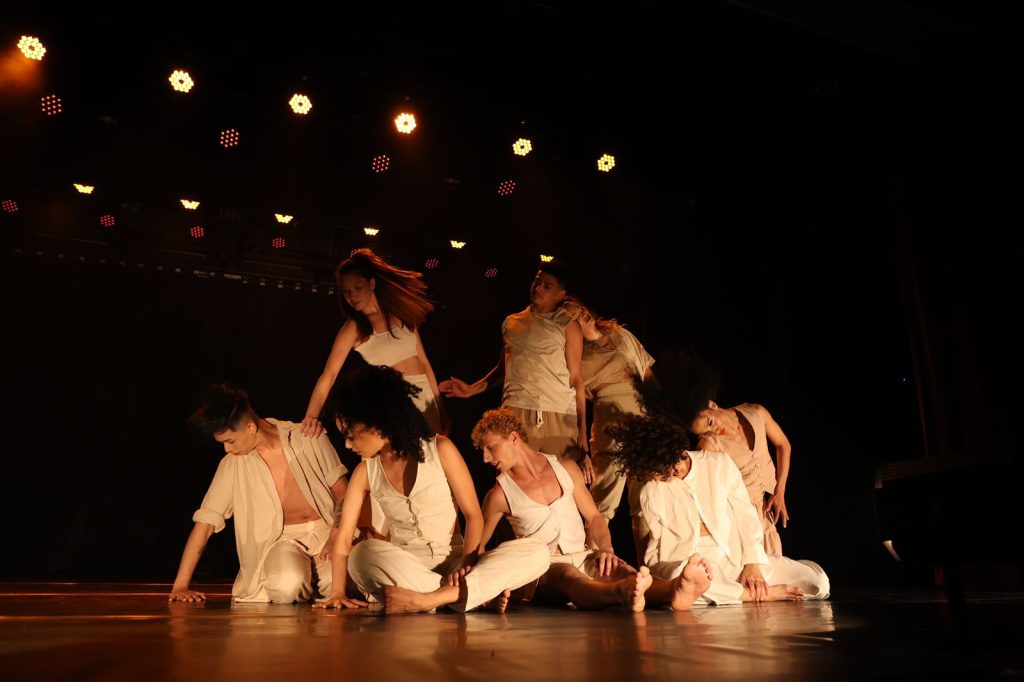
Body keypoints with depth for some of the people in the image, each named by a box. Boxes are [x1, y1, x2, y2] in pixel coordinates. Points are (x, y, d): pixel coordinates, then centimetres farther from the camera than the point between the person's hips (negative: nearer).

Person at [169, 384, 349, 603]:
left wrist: (336, 536, -15)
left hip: (326, 529, -1)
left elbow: (342, 491, 0)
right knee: (286, 587, -32)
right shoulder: (233, 464, -3)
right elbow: (206, 522, -1)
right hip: (285, 538, 1)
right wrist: (180, 585, -4)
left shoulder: (308, 438, -6)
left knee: (338, 586, -28)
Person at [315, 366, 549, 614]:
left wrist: (467, 562, -19)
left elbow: (473, 515, -5)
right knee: (363, 554, -34)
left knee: (537, 553, -23)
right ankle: (481, 594, -27)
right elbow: (344, 538, -2)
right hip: (405, 568, 1)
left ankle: (428, 599, -31)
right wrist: (339, 592, -16)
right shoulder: (365, 471, 1)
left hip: (452, 564, 0)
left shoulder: (440, 449, -6)